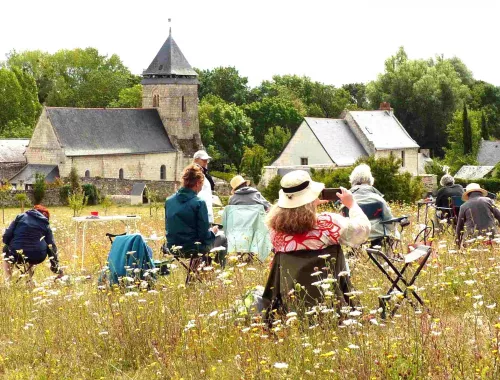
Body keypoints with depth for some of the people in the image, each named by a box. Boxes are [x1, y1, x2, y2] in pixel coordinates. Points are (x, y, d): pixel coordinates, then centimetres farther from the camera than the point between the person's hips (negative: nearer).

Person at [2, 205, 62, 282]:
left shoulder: (21, 217, 10)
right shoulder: (45, 224, 14)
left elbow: (6, 237, 5)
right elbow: (52, 246, 13)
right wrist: (56, 266, 20)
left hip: (17, 255, -2)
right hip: (38, 258, 2)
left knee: (6, 249, 32)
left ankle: (8, 281, 23)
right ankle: (30, 279, 28)